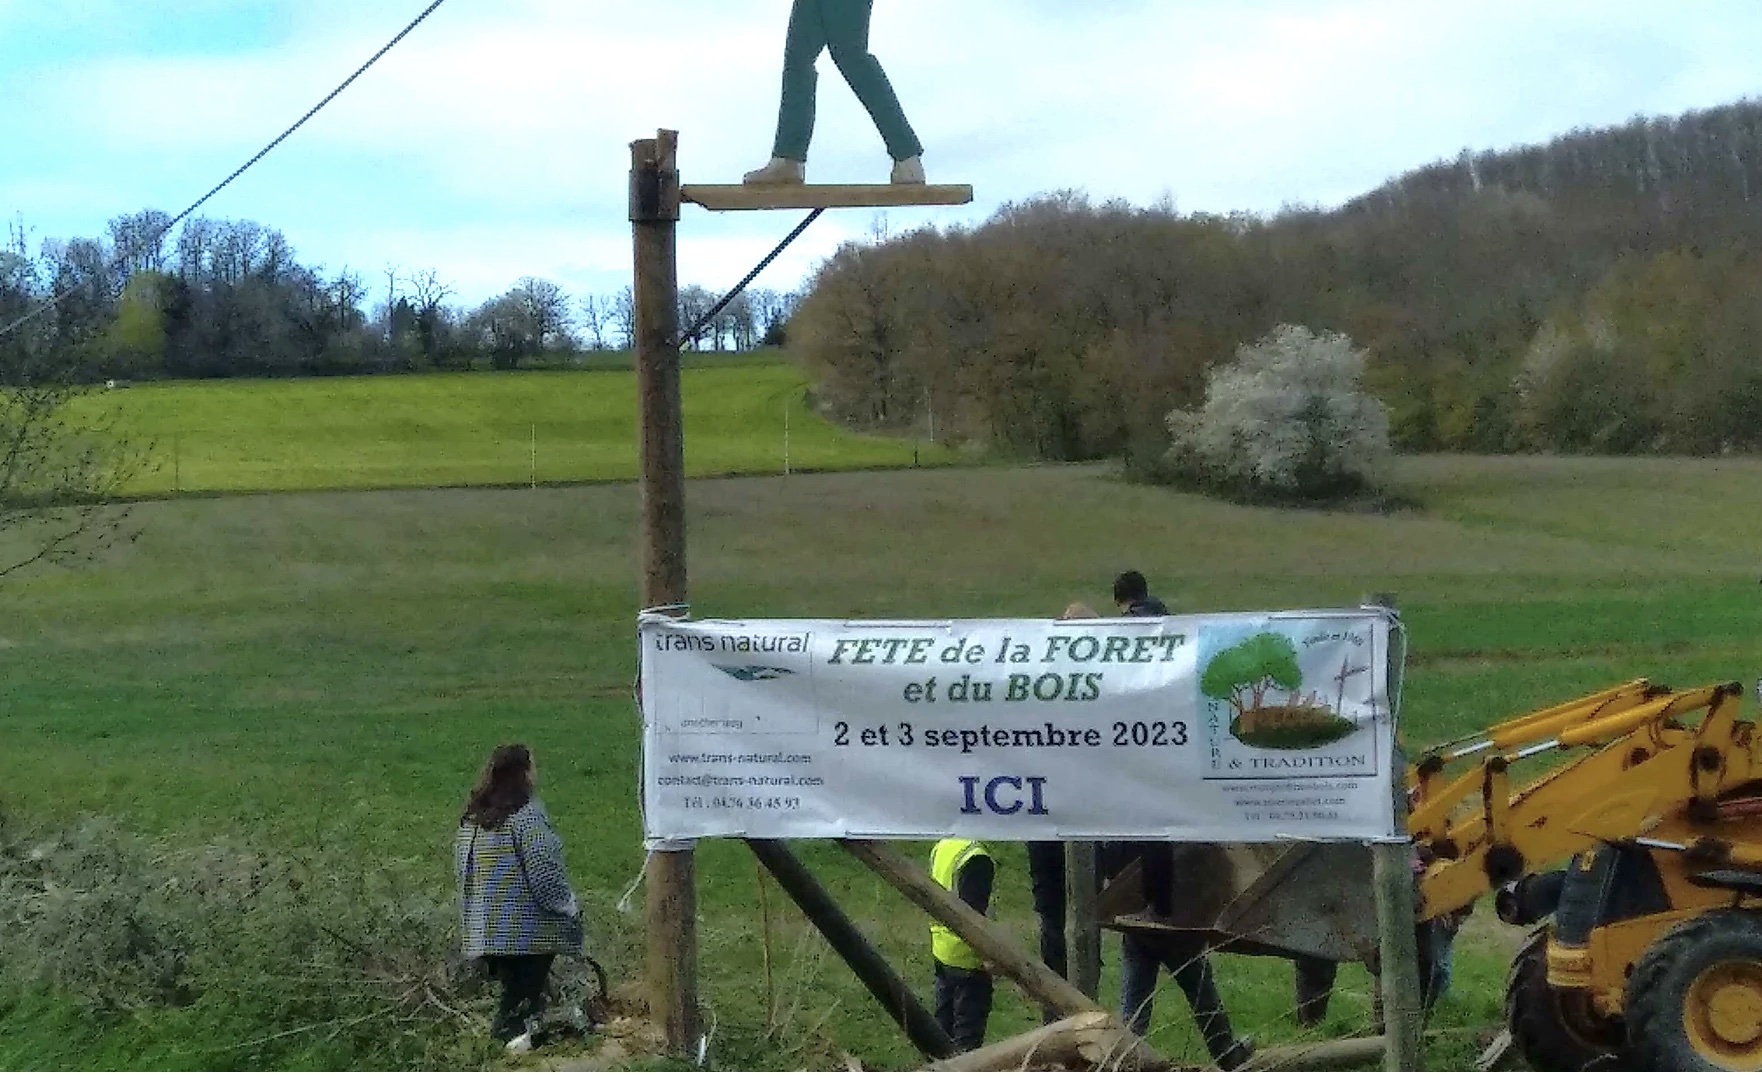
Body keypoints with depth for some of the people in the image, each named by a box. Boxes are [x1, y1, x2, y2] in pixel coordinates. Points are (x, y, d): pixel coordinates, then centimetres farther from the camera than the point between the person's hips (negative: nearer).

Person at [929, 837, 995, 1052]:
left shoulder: (941, 848, 6)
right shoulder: (976, 859, -22)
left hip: (940, 952, 9)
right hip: (967, 956, -9)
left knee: (944, 1019, 19)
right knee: (969, 1027, -1)